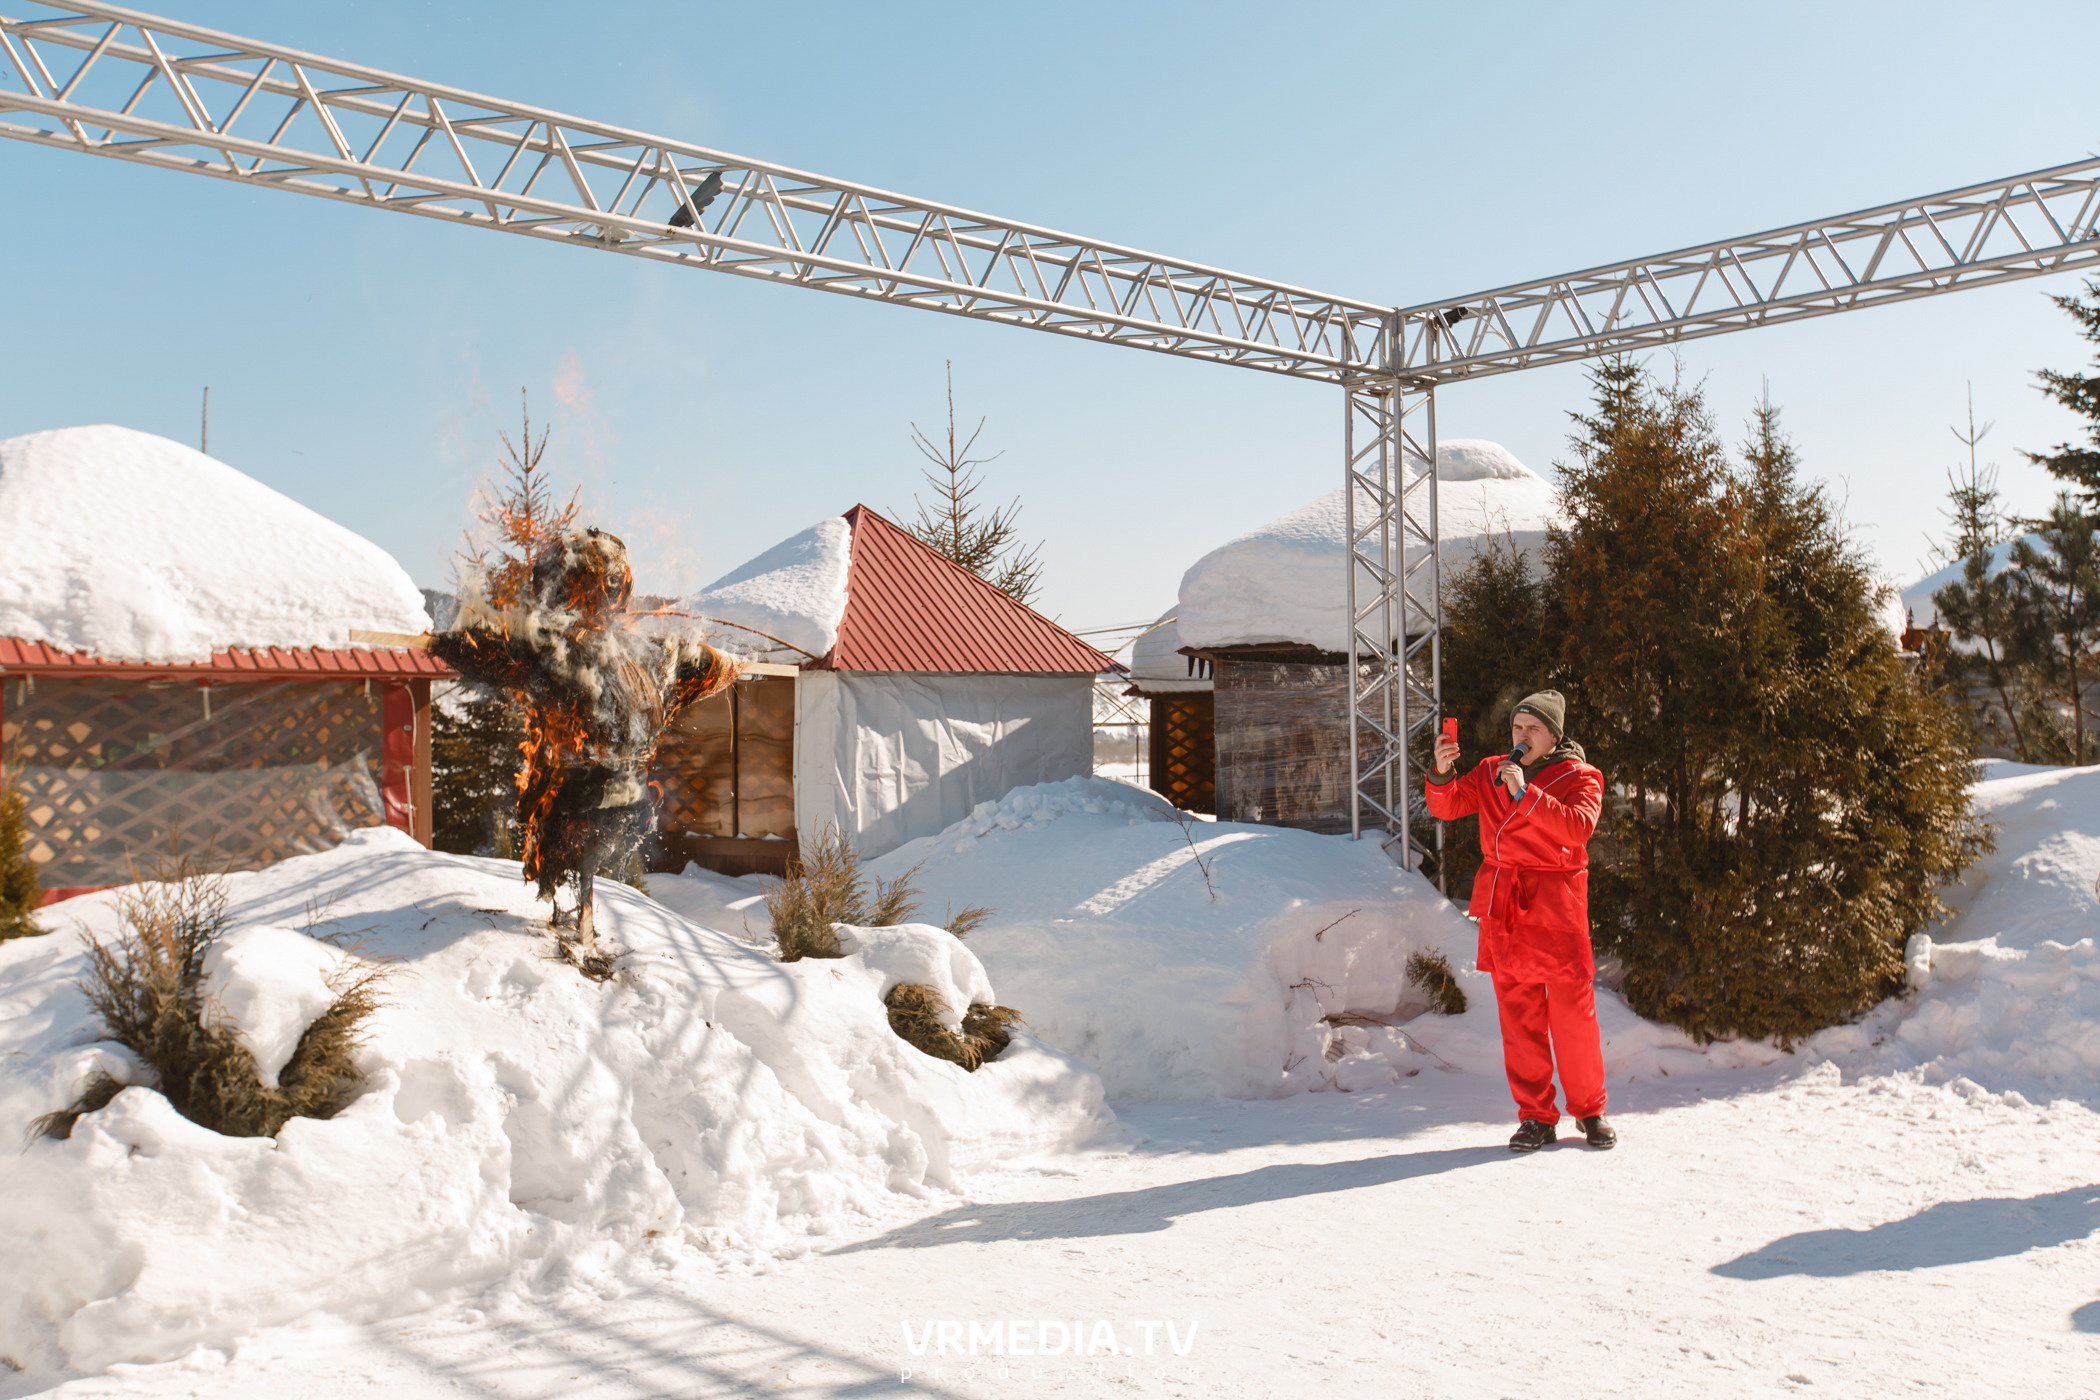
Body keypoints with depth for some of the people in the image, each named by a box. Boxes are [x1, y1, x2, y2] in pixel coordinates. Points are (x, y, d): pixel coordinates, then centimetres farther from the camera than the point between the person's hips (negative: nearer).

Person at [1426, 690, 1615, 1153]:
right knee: (1518, 1015, 5)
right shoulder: (1492, 772, 14)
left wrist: (1526, 793, -22)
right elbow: (1446, 806, 8)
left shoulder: (1579, 777, 2)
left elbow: (1579, 826, -16)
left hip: (1556, 906, -3)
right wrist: (1441, 774, -13)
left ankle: (1589, 1110, 15)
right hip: (1503, 907, 4)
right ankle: (1536, 1117, 13)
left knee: (1573, 1012, -2)